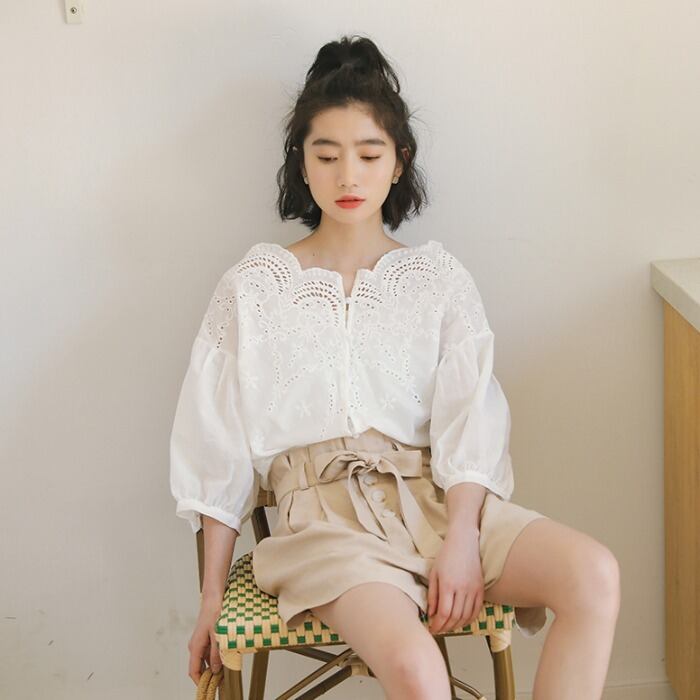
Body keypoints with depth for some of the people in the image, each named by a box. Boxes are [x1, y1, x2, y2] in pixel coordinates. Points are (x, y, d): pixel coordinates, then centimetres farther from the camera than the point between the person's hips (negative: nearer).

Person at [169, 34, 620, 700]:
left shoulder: (438, 276, 12)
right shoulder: (253, 287, 9)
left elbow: (470, 419, 0)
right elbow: (219, 451, 9)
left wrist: (462, 540, -17)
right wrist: (212, 598, 8)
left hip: (435, 494, 3)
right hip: (323, 507, -2)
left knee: (594, 574, -26)